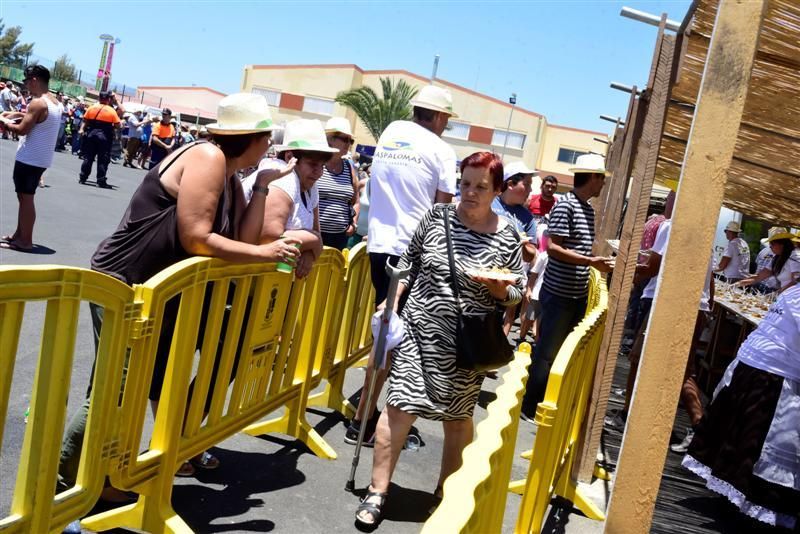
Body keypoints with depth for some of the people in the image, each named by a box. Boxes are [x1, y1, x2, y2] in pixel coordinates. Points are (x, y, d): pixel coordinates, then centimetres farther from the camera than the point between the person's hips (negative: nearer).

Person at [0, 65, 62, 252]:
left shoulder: (38, 103, -17)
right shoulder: (55, 102, 11)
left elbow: (22, 130, -18)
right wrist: (17, 114, 15)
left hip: (30, 159, -9)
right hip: (40, 159, 9)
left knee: (25, 198, -3)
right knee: (24, 196, 17)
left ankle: (25, 241, 1)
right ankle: (18, 235, 25)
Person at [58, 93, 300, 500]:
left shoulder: (230, 178, 8)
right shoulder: (207, 158, -20)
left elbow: (241, 239, 0)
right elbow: (196, 239, -26)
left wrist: (263, 187, -2)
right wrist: (265, 253, -21)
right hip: (123, 287, -9)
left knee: (165, 382, 21)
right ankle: (61, 480, 14)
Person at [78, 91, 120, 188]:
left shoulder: (91, 108, 2)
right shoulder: (112, 111, -6)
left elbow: (85, 121, 3)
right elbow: (117, 125, -6)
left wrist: (82, 130, 14)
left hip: (91, 134, 3)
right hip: (104, 136, -3)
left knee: (88, 157, 11)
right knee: (103, 160, 2)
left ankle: (82, 178, 15)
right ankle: (101, 181, 1)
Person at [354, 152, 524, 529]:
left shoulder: (507, 237, -4)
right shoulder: (436, 217, -1)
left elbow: (517, 294, 2)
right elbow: (409, 261, 10)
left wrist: (497, 287, -18)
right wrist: (392, 299, 1)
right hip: (419, 329, 1)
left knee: (458, 418, 12)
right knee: (399, 407, -2)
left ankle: (446, 493, 32)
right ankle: (377, 491, 12)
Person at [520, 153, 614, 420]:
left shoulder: (589, 209, 13)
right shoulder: (565, 205, -13)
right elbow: (553, 248, -20)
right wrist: (592, 262, -23)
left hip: (579, 295, 9)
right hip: (558, 294, -8)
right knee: (547, 352, 0)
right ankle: (529, 407, 12)